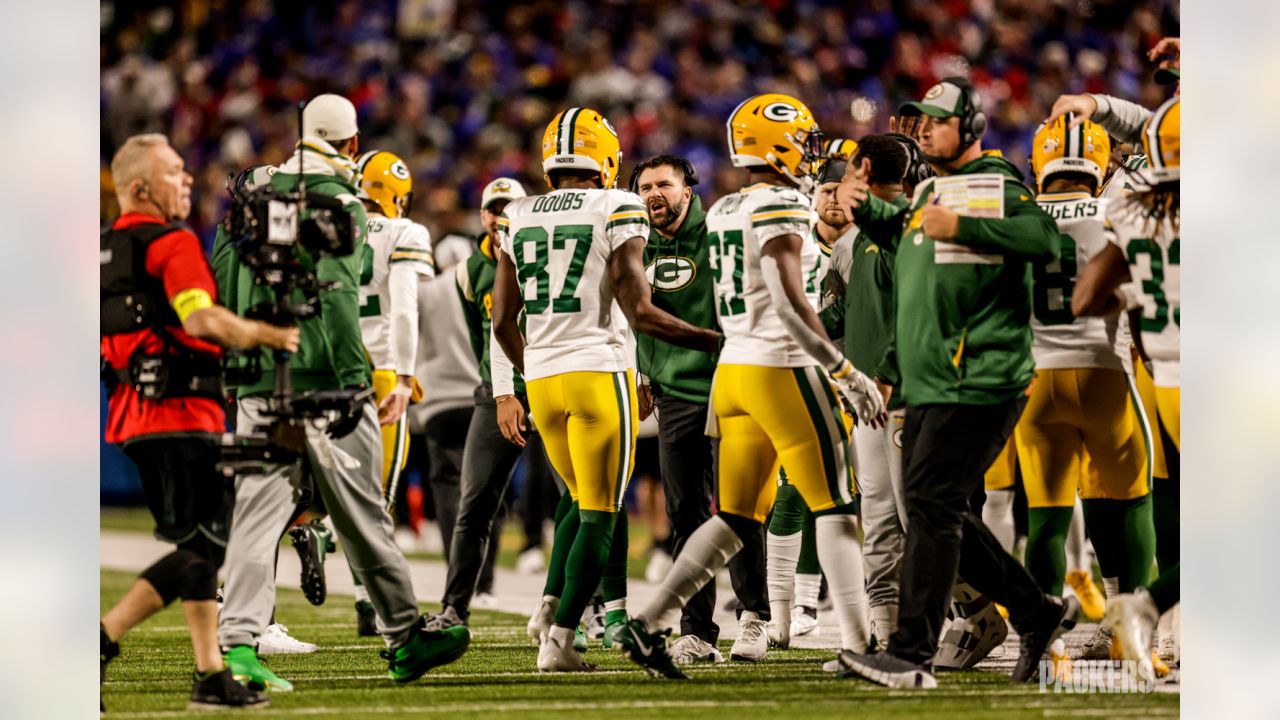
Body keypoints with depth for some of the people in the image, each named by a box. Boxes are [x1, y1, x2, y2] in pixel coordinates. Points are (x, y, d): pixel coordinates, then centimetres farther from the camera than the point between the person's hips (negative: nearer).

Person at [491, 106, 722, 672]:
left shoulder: (519, 218, 9)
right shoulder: (618, 211, -6)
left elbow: (502, 320, 12)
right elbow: (638, 311, -12)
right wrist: (717, 341, -3)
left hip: (542, 378, 5)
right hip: (599, 371, -5)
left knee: (581, 501, 23)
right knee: (598, 514, 1)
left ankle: (554, 602, 5)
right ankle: (560, 638, -7)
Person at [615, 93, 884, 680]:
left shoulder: (722, 213, 14)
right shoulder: (780, 209, -14)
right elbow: (791, 305, -20)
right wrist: (847, 373, -17)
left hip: (734, 368, 8)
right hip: (781, 369, -8)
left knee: (738, 517, 11)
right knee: (835, 505, -1)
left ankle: (647, 625, 4)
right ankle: (857, 644, -3)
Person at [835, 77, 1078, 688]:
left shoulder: (996, 186, -7)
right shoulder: (930, 191, 20)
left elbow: (1045, 240, -25)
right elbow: (896, 231, 41)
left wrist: (960, 227, -25)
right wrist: (861, 205, 20)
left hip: (979, 382, -10)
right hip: (929, 386, 10)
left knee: (932, 506, -14)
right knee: (944, 514, 13)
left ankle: (912, 656, -16)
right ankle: (1039, 615, 25)